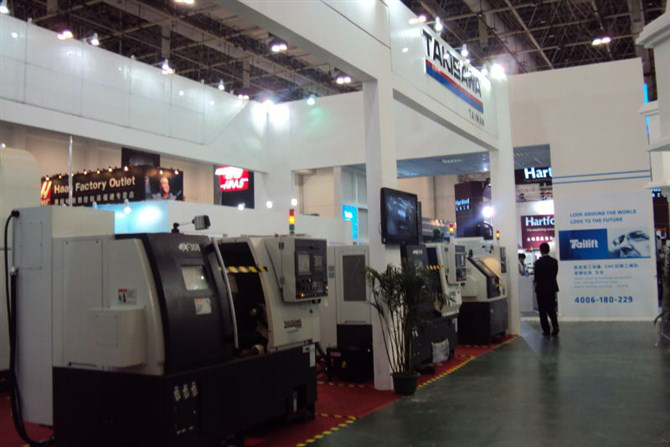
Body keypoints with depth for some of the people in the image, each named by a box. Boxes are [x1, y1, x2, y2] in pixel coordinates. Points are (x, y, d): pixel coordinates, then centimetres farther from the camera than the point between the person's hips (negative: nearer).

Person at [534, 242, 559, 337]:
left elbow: (536, 277, -13)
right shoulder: (554, 261, -1)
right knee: (551, 309, 16)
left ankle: (546, 331, 6)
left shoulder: (538, 262, -15)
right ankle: (555, 329, 7)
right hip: (552, 288, 4)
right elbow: (555, 274, 5)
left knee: (543, 311, 6)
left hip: (541, 289, -4)